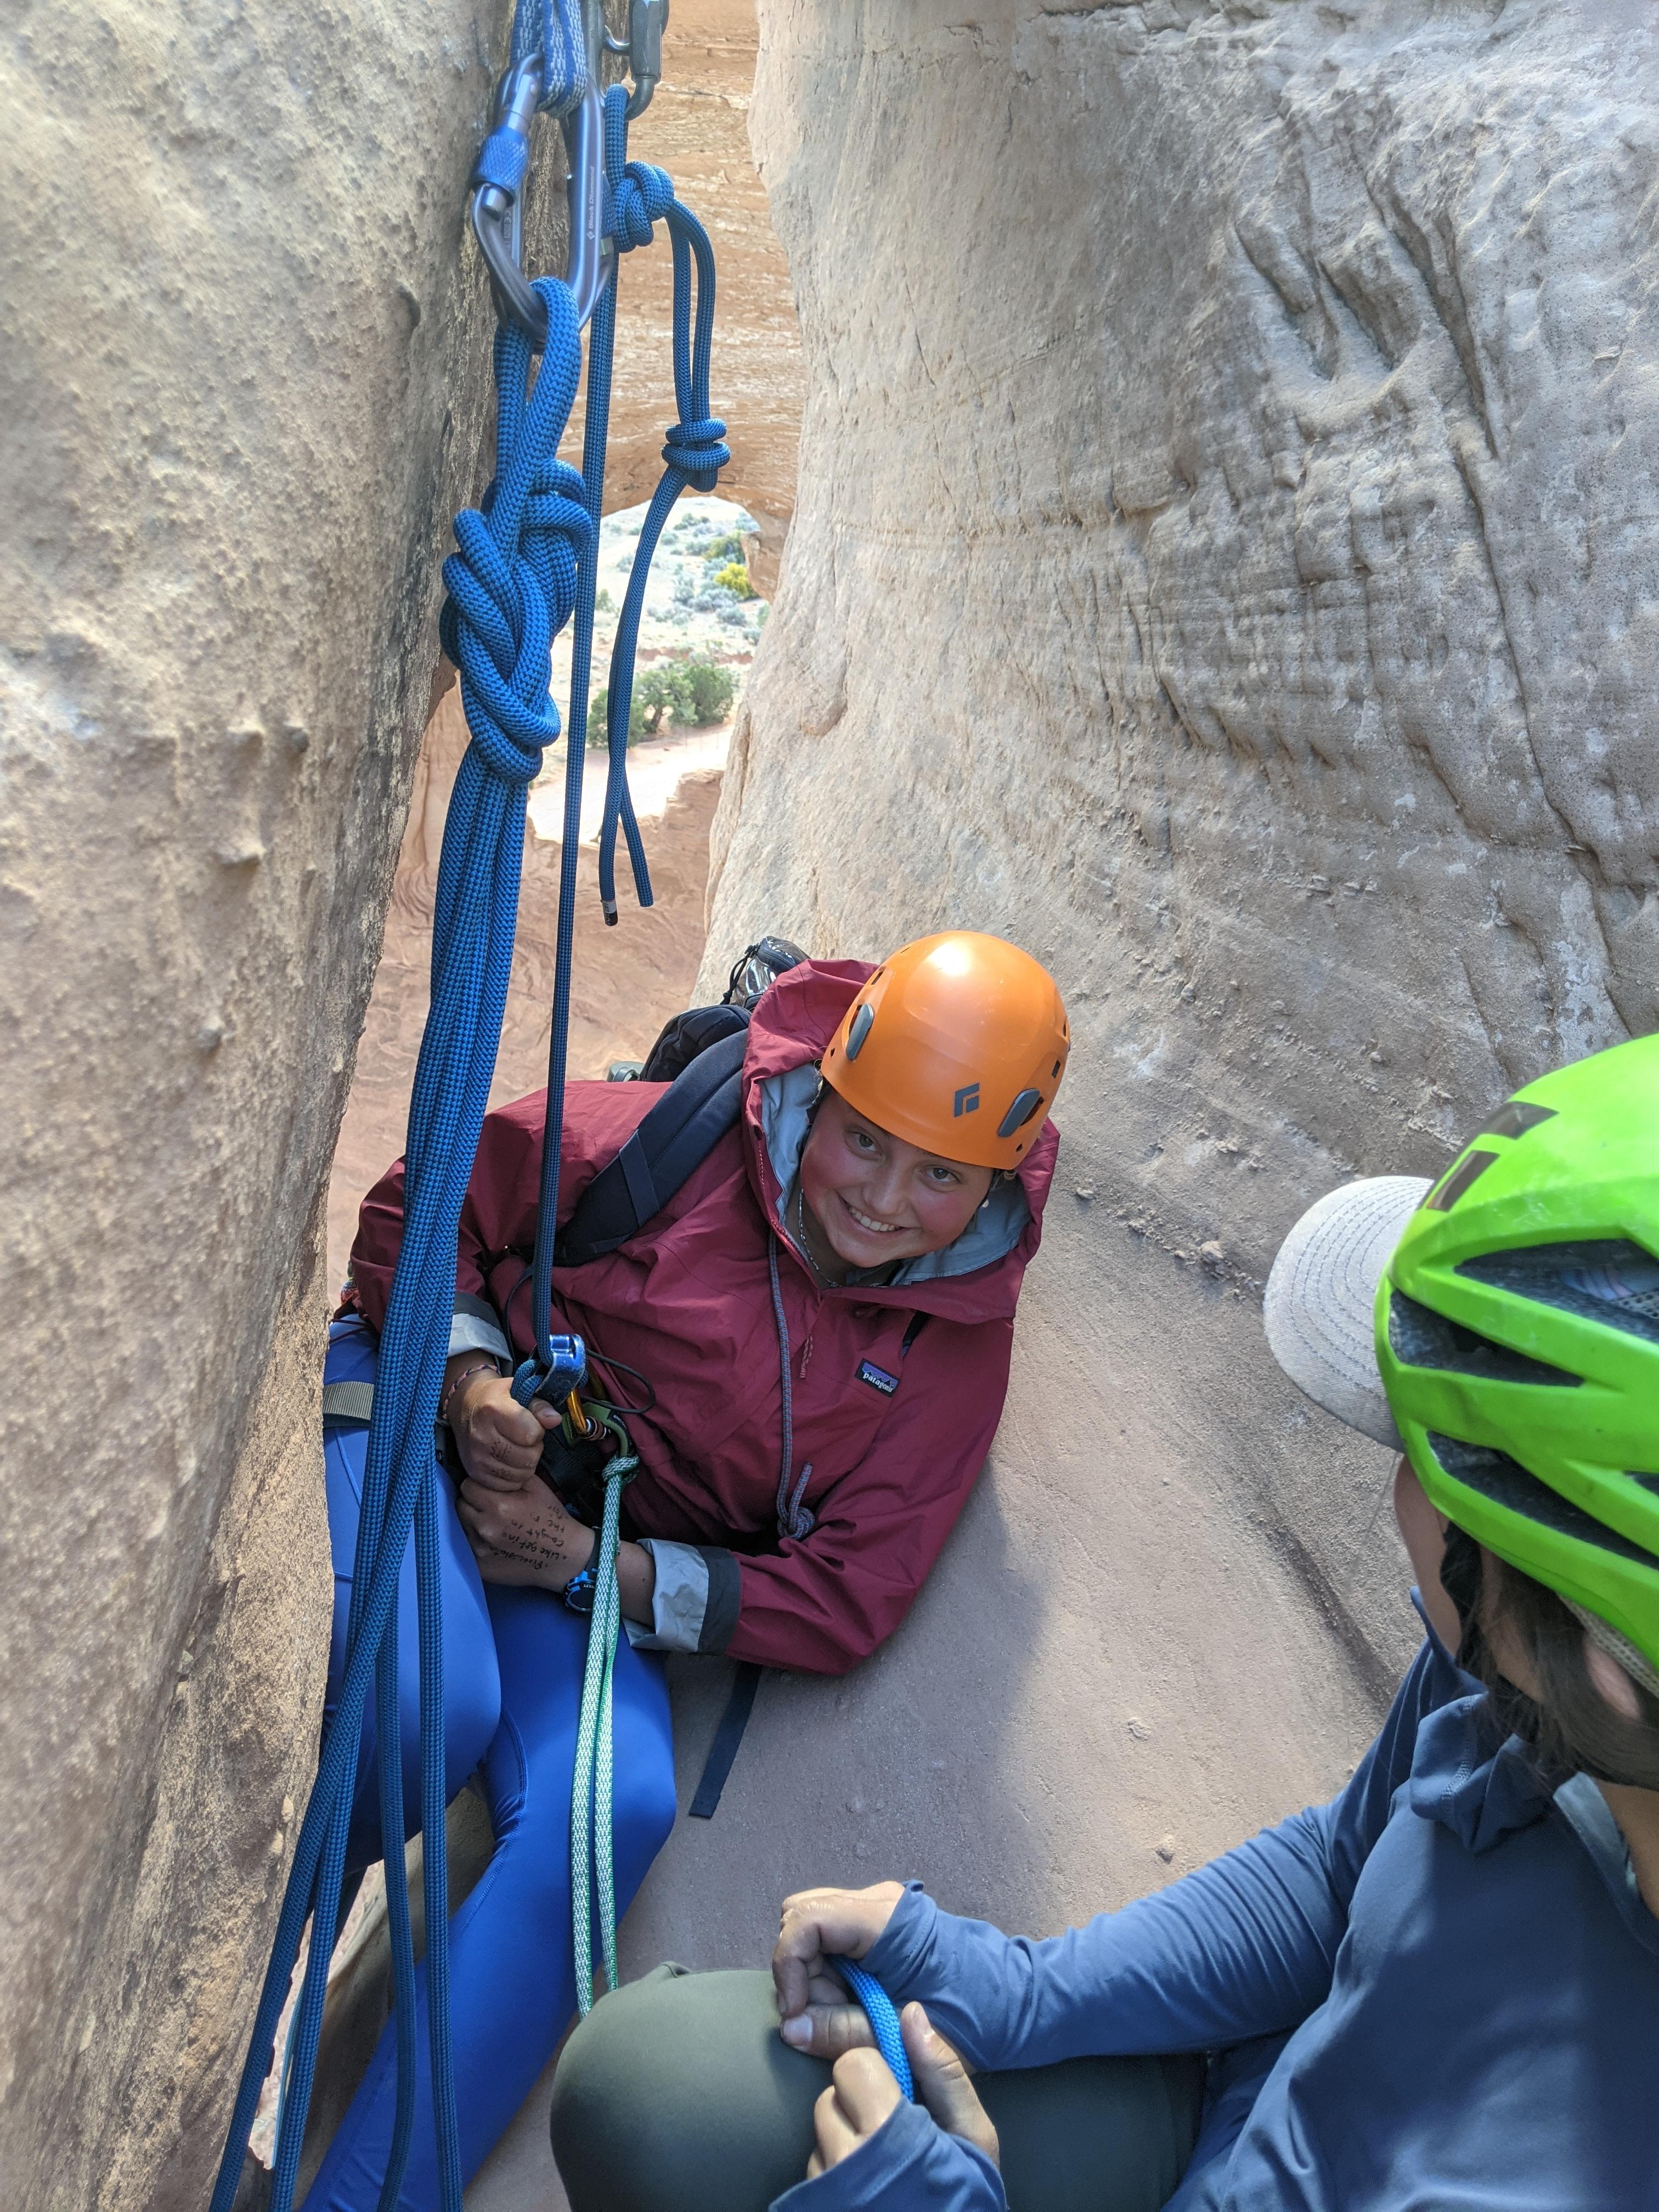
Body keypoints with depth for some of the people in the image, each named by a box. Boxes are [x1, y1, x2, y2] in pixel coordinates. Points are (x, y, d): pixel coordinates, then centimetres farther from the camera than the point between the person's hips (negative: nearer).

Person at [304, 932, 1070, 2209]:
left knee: (617, 1808, -25)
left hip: (596, 1579, 2)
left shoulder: (958, 1343, -9)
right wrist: (470, 1376, -21)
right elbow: (416, 1210, -3)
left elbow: (844, 1603, -11)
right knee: (425, 1707, -30)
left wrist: (589, 1565, -18)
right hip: (428, 1423, -1)